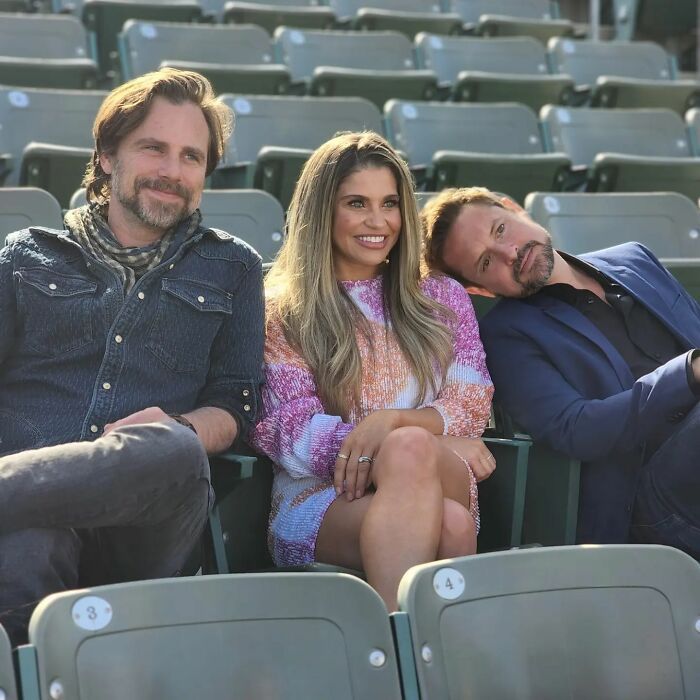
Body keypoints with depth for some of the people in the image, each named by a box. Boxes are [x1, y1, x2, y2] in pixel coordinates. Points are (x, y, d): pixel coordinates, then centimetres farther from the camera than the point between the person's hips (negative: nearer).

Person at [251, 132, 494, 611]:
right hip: (320, 499, -2)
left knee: (410, 450, -39)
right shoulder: (282, 313, 14)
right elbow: (289, 431, 1)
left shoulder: (442, 298, 22)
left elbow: (473, 404, 11)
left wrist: (393, 421, -15)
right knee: (446, 524, -39)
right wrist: (444, 443, -10)